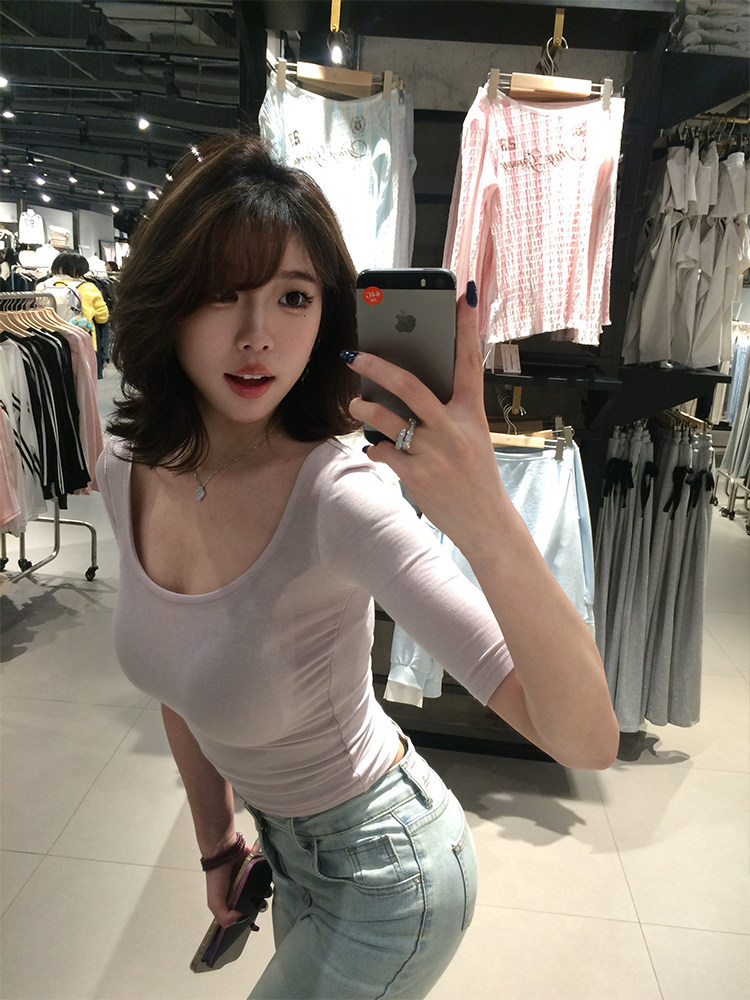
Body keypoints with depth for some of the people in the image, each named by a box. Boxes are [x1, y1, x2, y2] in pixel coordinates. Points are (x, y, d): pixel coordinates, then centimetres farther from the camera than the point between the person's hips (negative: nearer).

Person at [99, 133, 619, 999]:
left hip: (383, 880, -5)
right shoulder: (127, 472, -11)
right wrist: (215, 836, 11)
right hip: (284, 845, 6)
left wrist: (490, 525, -52)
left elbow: (588, 740, -36)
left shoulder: (339, 495, -33)